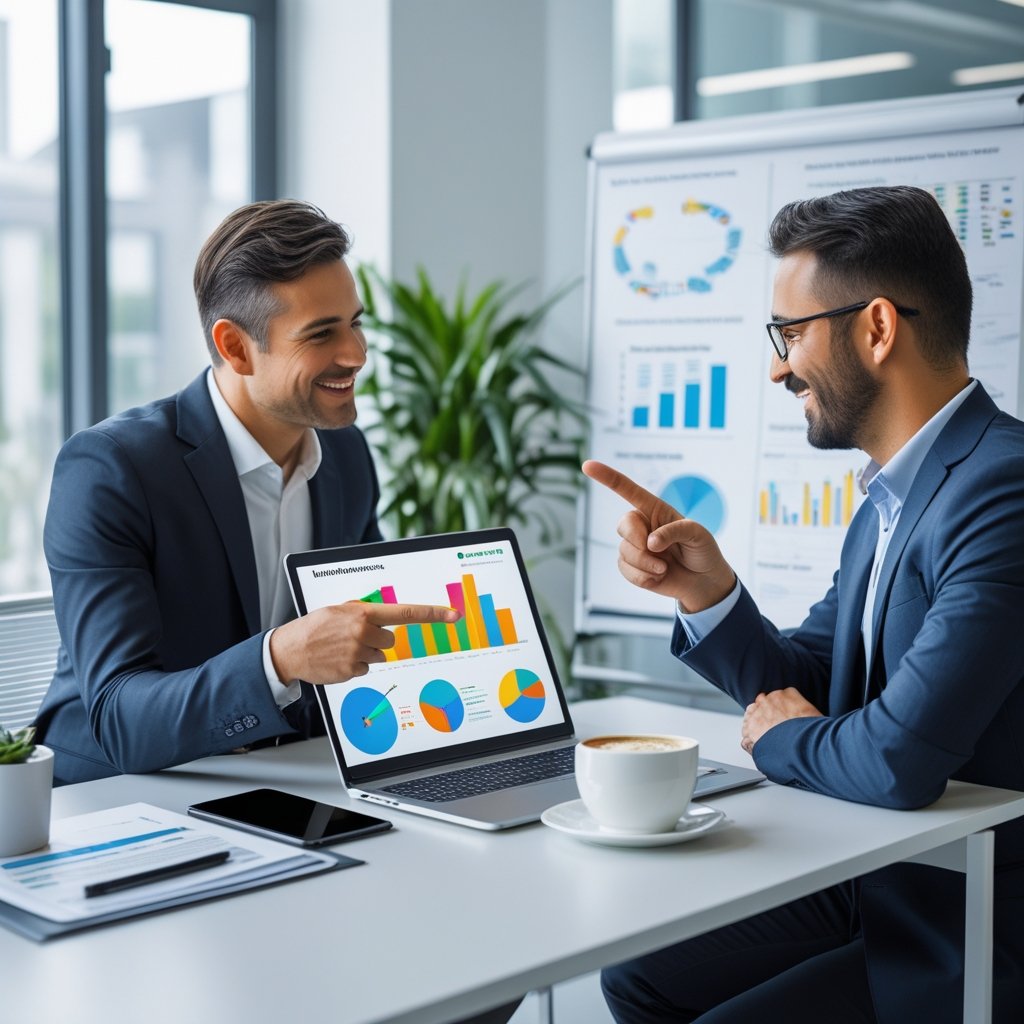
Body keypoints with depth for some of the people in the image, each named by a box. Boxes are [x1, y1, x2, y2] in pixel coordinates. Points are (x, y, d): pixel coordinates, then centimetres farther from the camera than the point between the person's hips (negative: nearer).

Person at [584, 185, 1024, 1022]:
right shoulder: (895, 492, 8)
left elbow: (898, 761, -31)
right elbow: (800, 687, 13)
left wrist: (783, 740, -9)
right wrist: (707, 593, -7)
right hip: (877, 887, 9)